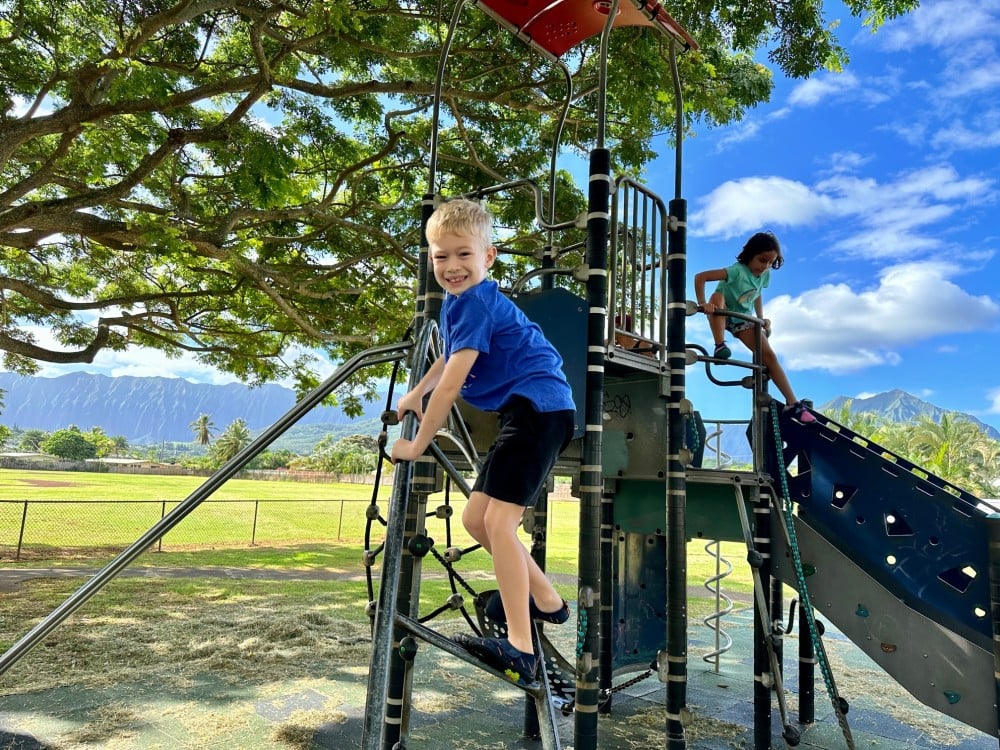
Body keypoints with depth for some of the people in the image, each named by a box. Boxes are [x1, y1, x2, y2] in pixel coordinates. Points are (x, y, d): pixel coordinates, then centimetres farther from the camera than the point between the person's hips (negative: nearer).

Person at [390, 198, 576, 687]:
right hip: (526, 413, 10)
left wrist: (417, 445, -8)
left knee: (498, 520, -15)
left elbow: (451, 384, -16)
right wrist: (415, 395, 30)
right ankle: (546, 601, 25)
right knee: (476, 517, 11)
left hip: (538, 408, -10)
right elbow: (451, 358, 35)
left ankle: (520, 651, -10)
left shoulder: (477, 302, -14)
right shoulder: (459, 301, 16)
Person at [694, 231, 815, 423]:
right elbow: (700, 277, -36)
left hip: (743, 318, 5)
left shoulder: (765, 274, -8)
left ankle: (792, 403, -5)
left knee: (769, 356, -8)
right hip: (722, 315, -5)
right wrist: (703, 304, -42)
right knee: (718, 296, -39)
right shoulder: (738, 271, -29)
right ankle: (720, 346, -32)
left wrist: (762, 318, 3)